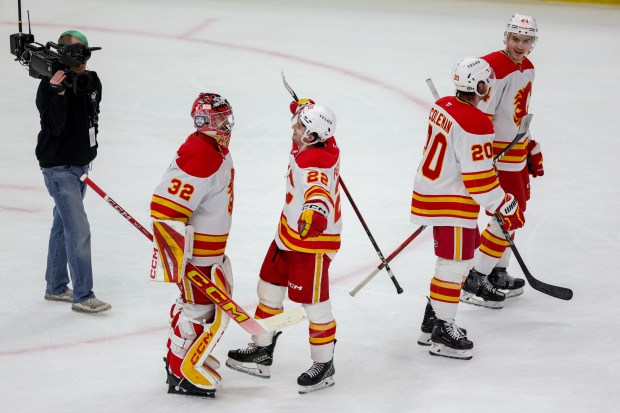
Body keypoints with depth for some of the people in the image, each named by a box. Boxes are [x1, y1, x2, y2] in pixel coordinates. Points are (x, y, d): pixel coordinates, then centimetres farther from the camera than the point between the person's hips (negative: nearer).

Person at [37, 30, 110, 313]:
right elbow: (54, 126, -29)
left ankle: (56, 287, 29)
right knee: (78, 229, -12)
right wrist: (58, 91, -38)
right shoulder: (50, 85, -19)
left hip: (80, 165, 8)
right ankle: (82, 296, -7)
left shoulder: (91, 81, 3)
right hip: (58, 167, -8)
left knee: (63, 225, 18)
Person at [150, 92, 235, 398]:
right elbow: (165, 208, -29)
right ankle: (183, 376, 9)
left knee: (193, 302, 23)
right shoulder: (198, 157, -26)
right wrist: (176, 259, -27)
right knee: (203, 310, -4)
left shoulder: (218, 149, 6)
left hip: (211, 245, 10)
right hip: (193, 250, -10)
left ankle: (177, 359, 40)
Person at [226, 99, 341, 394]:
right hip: (289, 235, 11)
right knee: (269, 289, 18)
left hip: (313, 242, -11)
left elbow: (319, 192, -50)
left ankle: (324, 365, 13)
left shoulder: (316, 165, -30)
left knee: (314, 303, -1)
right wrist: (306, 107, 30)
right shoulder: (323, 145, -4)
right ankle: (261, 351, 31)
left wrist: (315, 214, -67)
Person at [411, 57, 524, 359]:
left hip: (430, 192, 10)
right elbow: (479, 176, -24)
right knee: (455, 264, -1)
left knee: (451, 260, 21)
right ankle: (442, 333, 5)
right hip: (452, 204, -10)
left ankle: (432, 320, 29)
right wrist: (505, 207, -15)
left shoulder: (442, 107, 4)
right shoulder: (474, 124, -24)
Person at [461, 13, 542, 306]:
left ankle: (497, 274, 33)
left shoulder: (527, 68, 9)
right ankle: (472, 282, -5)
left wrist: (532, 149, 24)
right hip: (497, 154, -10)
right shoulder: (495, 68, -22)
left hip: (516, 151, 10)